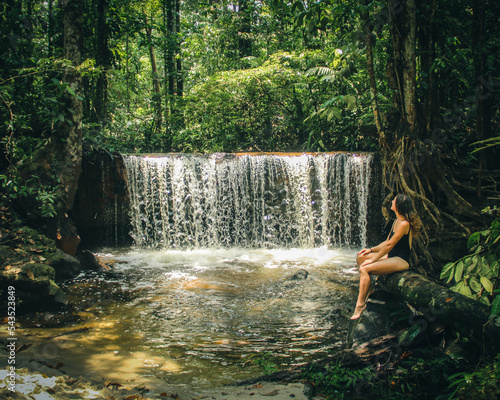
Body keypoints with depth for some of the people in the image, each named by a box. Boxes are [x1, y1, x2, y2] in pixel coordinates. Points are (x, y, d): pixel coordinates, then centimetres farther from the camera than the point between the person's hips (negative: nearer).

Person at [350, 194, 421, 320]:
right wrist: (371, 250, 9)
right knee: (360, 257, 7)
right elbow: (387, 242, 18)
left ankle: (360, 304, -19)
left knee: (364, 269, -25)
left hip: (401, 261, -10)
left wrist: (373, 260, -16)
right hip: (391, 256, 10)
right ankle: (367, 289, 14)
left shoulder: (404, 224, -19)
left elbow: (390, 245, -20)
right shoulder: (396, 221, 12)